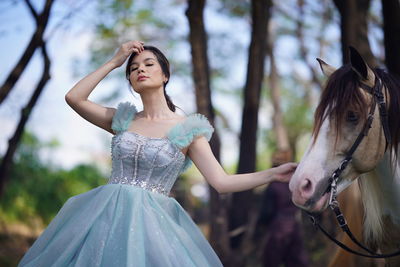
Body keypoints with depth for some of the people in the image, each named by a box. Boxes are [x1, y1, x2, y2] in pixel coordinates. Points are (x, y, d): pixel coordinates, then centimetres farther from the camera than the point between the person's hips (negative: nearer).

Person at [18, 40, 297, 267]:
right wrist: (114, 61, 7)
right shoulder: (124, 120, 13)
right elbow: (74, 97, 3)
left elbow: (222, 182, -2)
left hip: (152, 222, -3)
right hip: (106, 216, 3)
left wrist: (274, 173, -11)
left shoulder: (186, 130, 4)